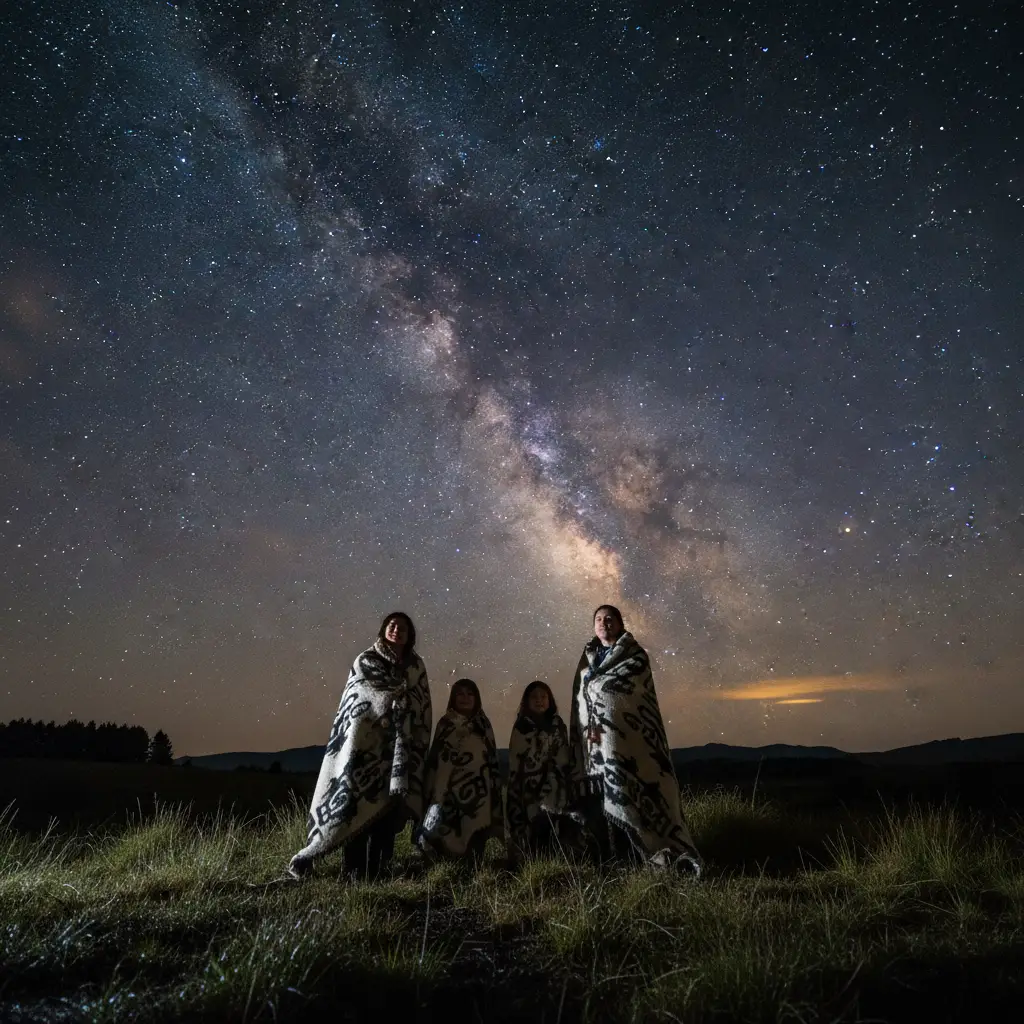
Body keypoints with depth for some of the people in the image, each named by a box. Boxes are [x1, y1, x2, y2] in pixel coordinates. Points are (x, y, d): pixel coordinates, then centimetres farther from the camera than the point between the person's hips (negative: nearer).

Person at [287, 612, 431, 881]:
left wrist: (418, 746, 4)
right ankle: (355, 869, 2)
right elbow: (353, 700, 0)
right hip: (364, 742, -2)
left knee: (389, 806, 2)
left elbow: (423, 707, 10)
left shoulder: (416, 666, 10)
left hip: (399, 748, 3)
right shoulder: (365, 661, 3)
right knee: (357, 802, -6)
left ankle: (377, 869, 10)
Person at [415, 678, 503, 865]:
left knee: (474, 830, -1)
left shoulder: (483, 724, 12)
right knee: (446, 831, -6)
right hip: (449, 788, -1)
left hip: (477, 790, 2)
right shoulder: (445, 724, 6)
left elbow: (492, 759, 14)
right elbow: (435, 758, 2)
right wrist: (432, 790, -6)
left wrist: (494, 789, 9)